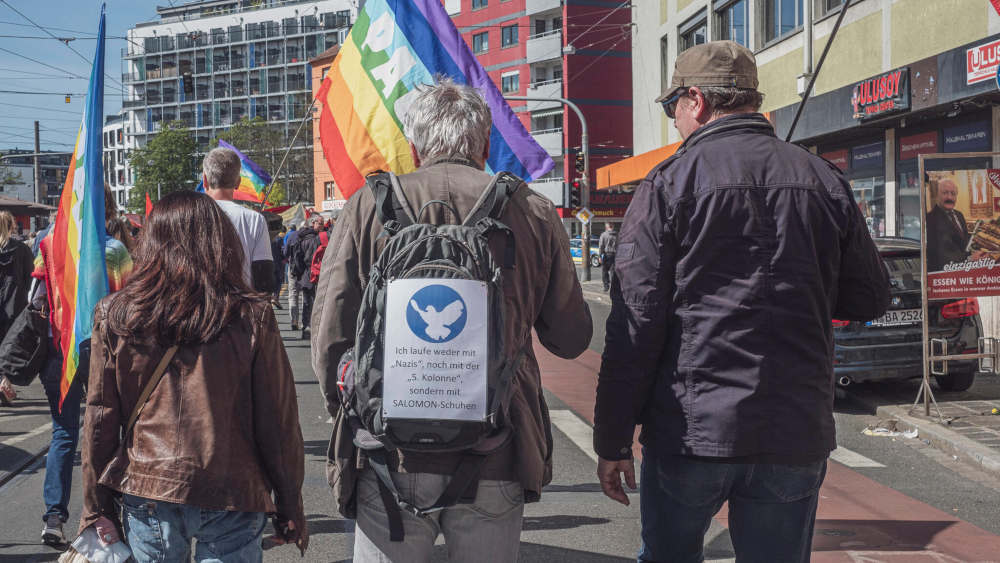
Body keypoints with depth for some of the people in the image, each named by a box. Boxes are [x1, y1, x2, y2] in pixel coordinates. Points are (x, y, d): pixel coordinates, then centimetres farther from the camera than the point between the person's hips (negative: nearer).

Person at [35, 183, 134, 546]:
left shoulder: (50, 242, 1)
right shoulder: (114, 248, -7)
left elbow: (37, 298, 1)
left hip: (58, 348, 2)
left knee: (63, 433, 8)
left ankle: (54, 516, 0)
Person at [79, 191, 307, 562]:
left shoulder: (115, 316, -6)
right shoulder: (251, 318, -11)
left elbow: (99, 420, 0)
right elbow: (278, 423, -7)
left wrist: (96, 507, 10)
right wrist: (290, 509, 3)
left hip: (146, 492, 2)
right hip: (230, 495, -2)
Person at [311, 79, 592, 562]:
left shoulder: (368, 205, 0)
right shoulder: (532, 210, 3)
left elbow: (331, 337, -2)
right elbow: (570, 339, 8)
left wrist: (349, 420, 14)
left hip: (392, 452, -1)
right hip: (496, 454, 1)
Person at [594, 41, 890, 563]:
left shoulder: (670, 182, -5)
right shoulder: (826, 181, 6)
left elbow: (635, 323, -9)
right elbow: (870, 299, 14)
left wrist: (612, 441, -4)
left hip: (690, 428, -3)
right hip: (796, 434, 3)